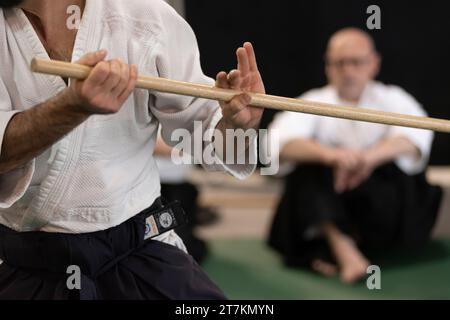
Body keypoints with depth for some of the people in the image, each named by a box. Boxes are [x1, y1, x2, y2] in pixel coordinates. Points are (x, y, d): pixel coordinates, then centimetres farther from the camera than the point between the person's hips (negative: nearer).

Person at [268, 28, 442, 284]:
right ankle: (347, 254, -37)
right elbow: (281, 143, -18)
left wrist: (371, 156, -40)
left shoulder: (392, 99, 5)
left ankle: (330, 253, -18)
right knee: (310, 168, -26)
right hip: (324, 206, 0)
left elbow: (415, 138, -18)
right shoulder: (313, 102, 3)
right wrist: (330, 154, -39)